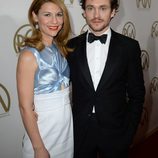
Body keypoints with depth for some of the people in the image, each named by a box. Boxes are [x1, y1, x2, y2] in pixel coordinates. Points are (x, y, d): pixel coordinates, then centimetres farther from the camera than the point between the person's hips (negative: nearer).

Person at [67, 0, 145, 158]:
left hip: (115, 133, -1)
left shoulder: (129, 46, -7)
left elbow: (136, 94, -2)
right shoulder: (72, 46, -3)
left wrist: (129, 131, -4)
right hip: (80, 131, 1)